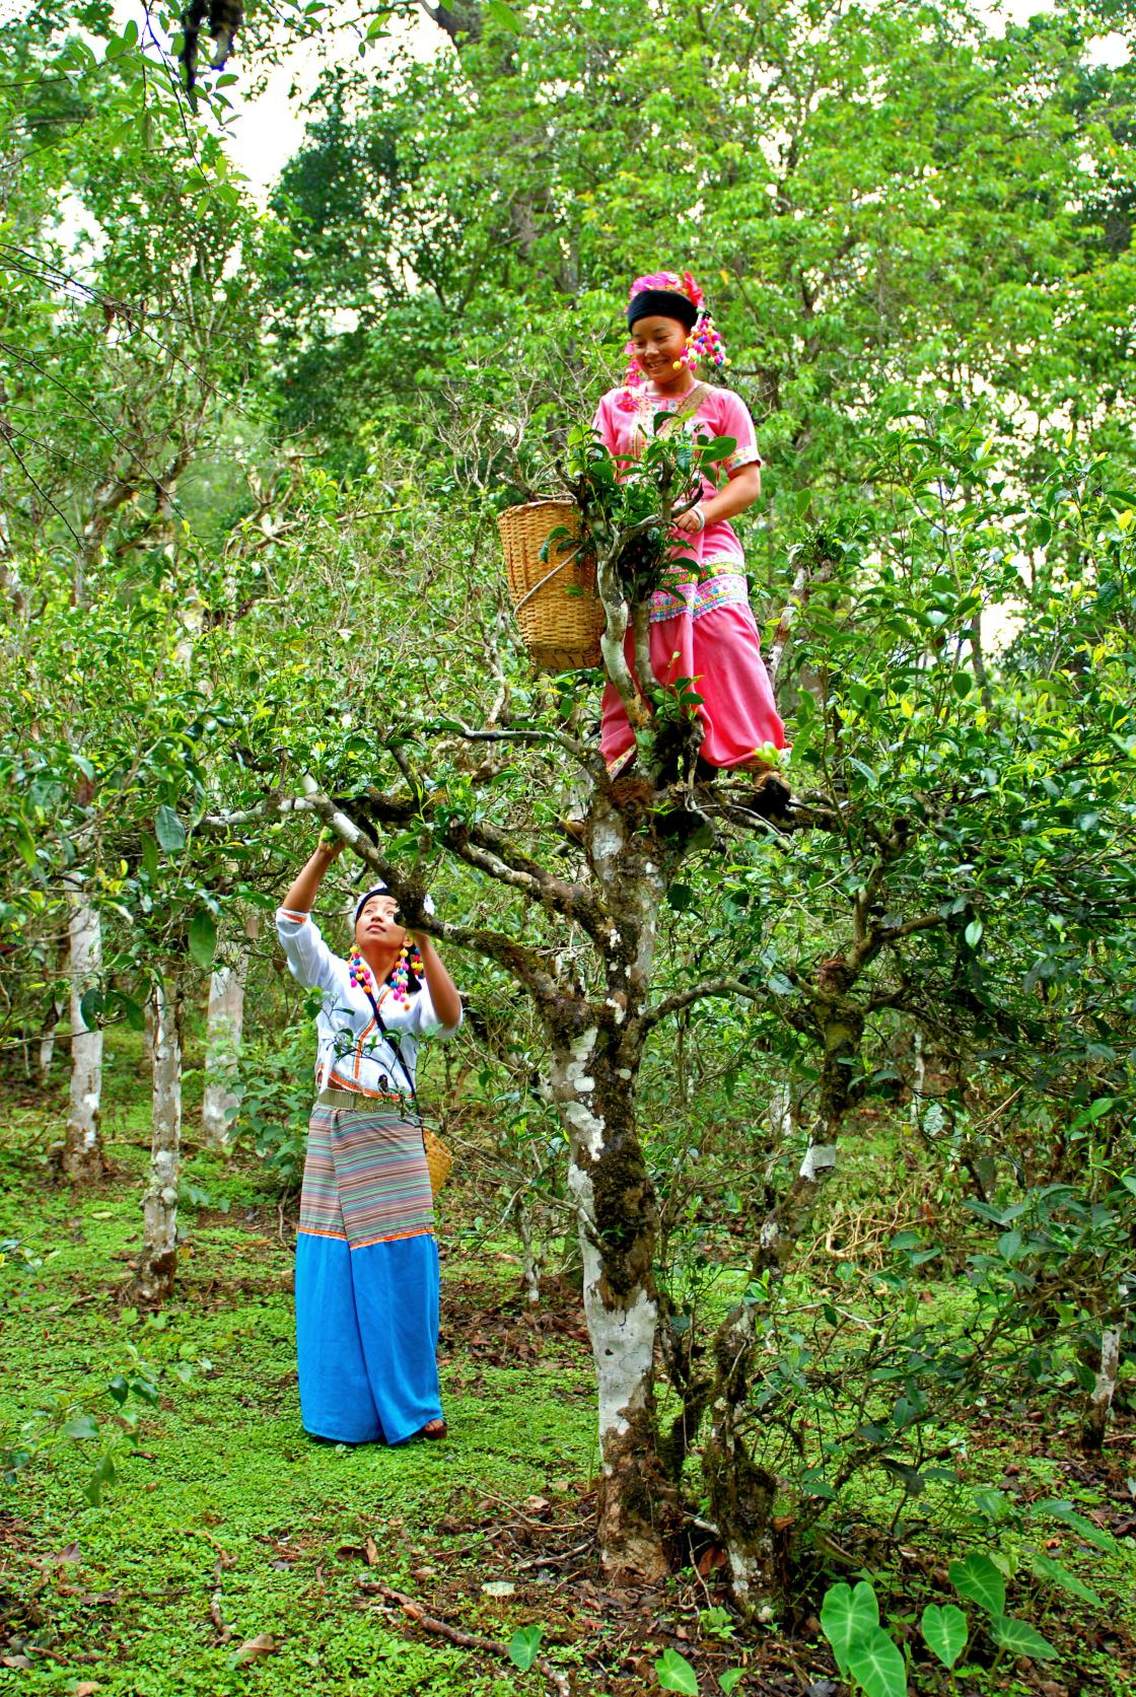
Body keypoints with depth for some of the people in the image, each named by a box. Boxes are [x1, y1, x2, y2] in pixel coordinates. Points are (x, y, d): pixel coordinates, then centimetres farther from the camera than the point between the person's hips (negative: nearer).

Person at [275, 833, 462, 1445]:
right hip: (332, 1132, 0)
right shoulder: (333, 975, 8)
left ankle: (409, 1406, 10)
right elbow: (290, 919, -6)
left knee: (400, 1267, -2)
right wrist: (325, 854, -17)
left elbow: (449, 1020, -13)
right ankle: (342, 1409, 12)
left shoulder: (415, 992, 9)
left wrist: (426, 947, -21)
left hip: (393, 1138, 0)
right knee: (334, 1270, 1)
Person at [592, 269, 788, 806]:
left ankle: (757, 761, -18)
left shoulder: (722, 405, 12)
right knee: (633, 651, -8)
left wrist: (699, 514, -18)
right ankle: (625, 757, -3)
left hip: (704, 548, -2)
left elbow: (748, 481, 2)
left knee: (727, 642, -18)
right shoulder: (616, 406, 19)